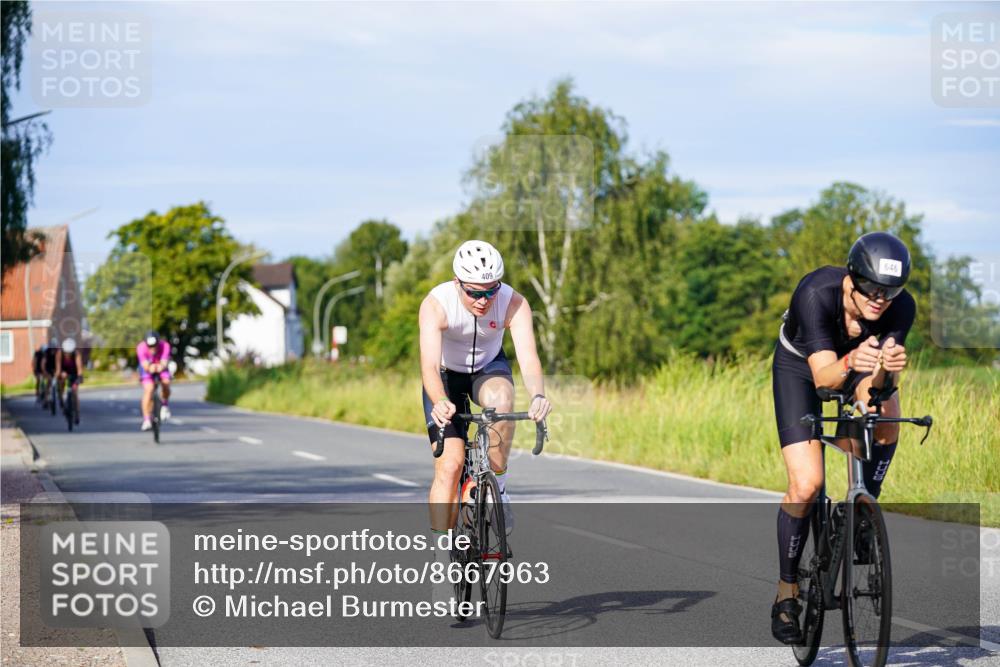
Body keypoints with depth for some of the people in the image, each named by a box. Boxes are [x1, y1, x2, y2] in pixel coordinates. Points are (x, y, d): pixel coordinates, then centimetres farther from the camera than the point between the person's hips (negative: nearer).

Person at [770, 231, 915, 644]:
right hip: (799, 366, -4)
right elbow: (823, 378, -43)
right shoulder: (817, 293, -37)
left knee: (886, 417, -28)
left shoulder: (901, 307, -29)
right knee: (806, 485, -16)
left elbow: (873, 384, -36)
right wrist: (851, 362, -64)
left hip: (854, 367, 4)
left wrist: (886, 368, -59)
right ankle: (786, 593, 1)